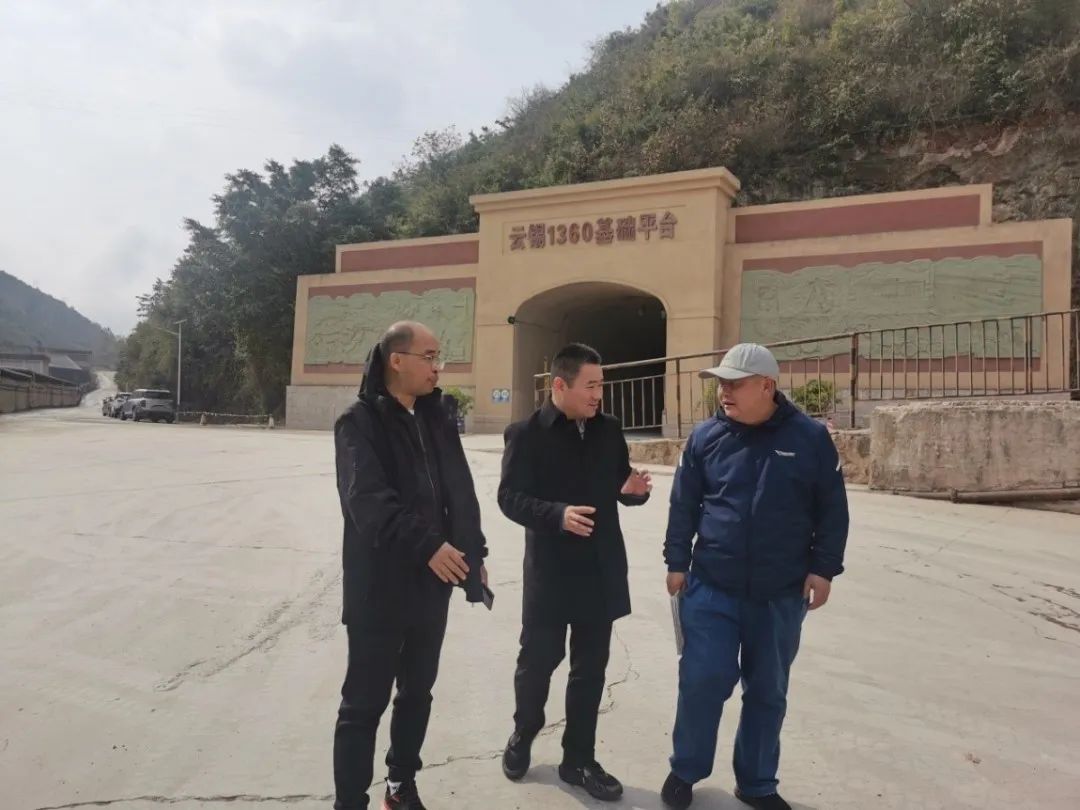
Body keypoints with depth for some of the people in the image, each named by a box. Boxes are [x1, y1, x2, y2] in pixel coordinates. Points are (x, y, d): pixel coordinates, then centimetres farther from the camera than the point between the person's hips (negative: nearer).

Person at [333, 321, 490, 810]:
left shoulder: (438, 419, 9)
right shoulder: (360, 421, -10)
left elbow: (460, 492, 10)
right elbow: (367, 498, -22)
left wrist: (473, 553, 5)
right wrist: (428, 545, -26)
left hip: (432, 582, 6)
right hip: (380, 584, -6)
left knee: (417, 692, 18)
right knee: (365, 702, 3)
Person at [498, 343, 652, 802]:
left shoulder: (609, 430, 6)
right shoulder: (527, 434, -8)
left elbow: (617, 485, 14)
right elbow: (510, 497, -14)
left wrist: (633, 488, -10)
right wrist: (558, 514, -29)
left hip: (601, 569, 4)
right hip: (550, 570, -4)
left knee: (590, 668, 12)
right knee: (538, 660, 9)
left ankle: (578, 759, 28)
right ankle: (523, 736, 37)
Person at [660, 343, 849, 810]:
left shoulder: (809, 438, -4)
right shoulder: (707, 437, -2)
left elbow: (832, 510, 2)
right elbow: (684, 505, 4)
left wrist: (823, 568, -2)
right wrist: (677, 563, 3)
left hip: (781, 594, 0)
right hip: (711, 588, 0)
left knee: (768, 692, 13)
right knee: (702, 681, 1)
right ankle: (685, 771, 24)